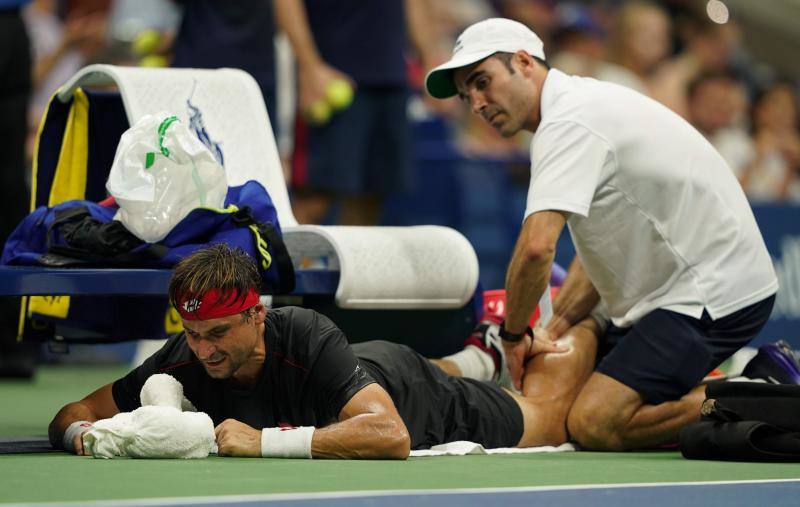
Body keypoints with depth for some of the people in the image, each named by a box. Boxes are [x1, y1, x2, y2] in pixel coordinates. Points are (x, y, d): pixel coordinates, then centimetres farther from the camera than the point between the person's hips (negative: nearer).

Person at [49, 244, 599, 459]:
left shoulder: (308, 337, -46)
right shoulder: (186, 360, -33)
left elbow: (391, 434, -56)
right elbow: (75, 412, -21)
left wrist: (265, 441, -58)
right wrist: (79, 431, -45)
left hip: (409, 388, -4)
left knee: (547, 418, 23)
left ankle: (584, 329, 49)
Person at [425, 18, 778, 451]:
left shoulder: (568, 122, -18)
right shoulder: (582, 108, 15)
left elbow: (536, 248, -30)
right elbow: (601, 251, 19)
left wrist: (513, 334, -13)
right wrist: (554, 330, 7)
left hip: (713, 296, -11)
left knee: (594, 424, -21)